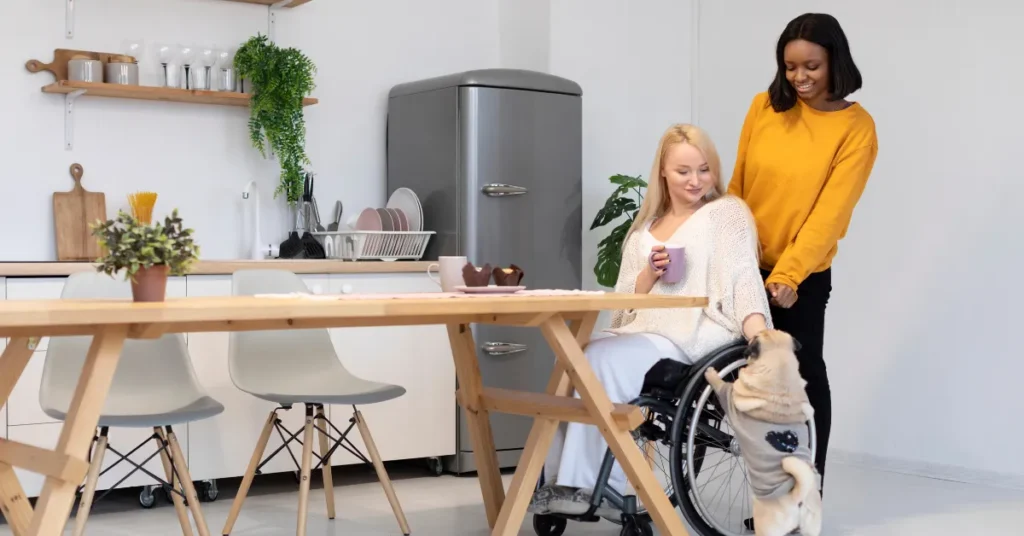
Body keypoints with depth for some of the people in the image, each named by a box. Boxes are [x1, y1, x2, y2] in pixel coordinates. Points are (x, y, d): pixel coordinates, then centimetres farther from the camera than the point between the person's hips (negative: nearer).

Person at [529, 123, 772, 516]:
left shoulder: (727, 212, 7)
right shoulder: (646, 227, 22)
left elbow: (743, 281, -8)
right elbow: (625, 301, 17)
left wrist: (759, 337, -25)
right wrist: (650, 274, -4)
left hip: (696, 335, -6)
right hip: (645, 333, 6)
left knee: (601, 361, -29)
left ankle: (587, 485, -23)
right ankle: (562, 481, -20)